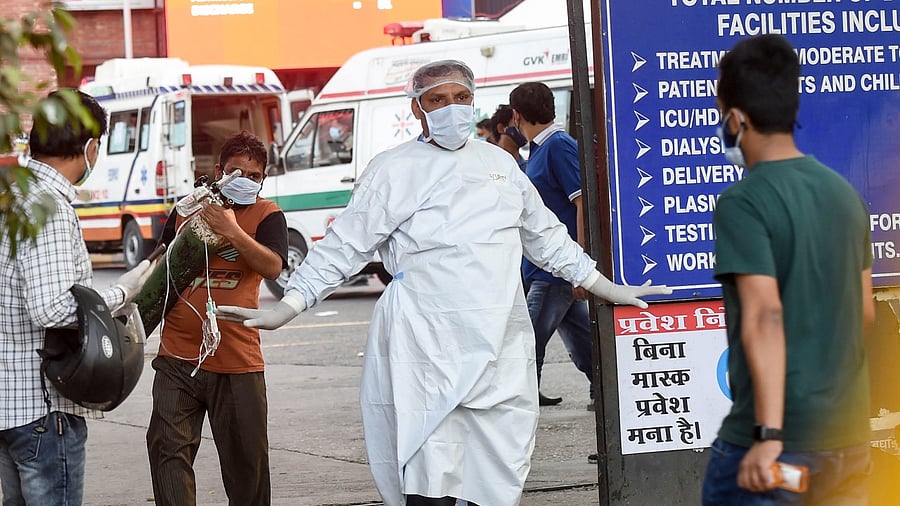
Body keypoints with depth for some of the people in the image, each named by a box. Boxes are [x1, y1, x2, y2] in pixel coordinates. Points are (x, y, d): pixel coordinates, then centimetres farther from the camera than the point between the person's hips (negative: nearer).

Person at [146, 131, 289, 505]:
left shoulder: (266, 215, 2)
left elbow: (272, 267, -17)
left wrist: (232, 232, -27)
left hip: (237, 362, -2)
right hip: (178, 358, 2)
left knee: (247, 458, 5)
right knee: (168, 448, -8)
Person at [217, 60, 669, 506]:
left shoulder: (499, 162, 16)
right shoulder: (395, 170, 2)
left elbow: (546, 237, 27)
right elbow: (343, 247, 1)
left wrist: (610, 289, 28)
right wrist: (283, 311, -7)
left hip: (501, 353, 5)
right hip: (429, 353, -4)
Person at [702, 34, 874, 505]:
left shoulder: (742, 204, -13)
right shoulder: (844, 193, 9)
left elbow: (765, 316, -22)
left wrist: (769, 435, -25)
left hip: (774, 445, -7)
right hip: (850, 437, 7)